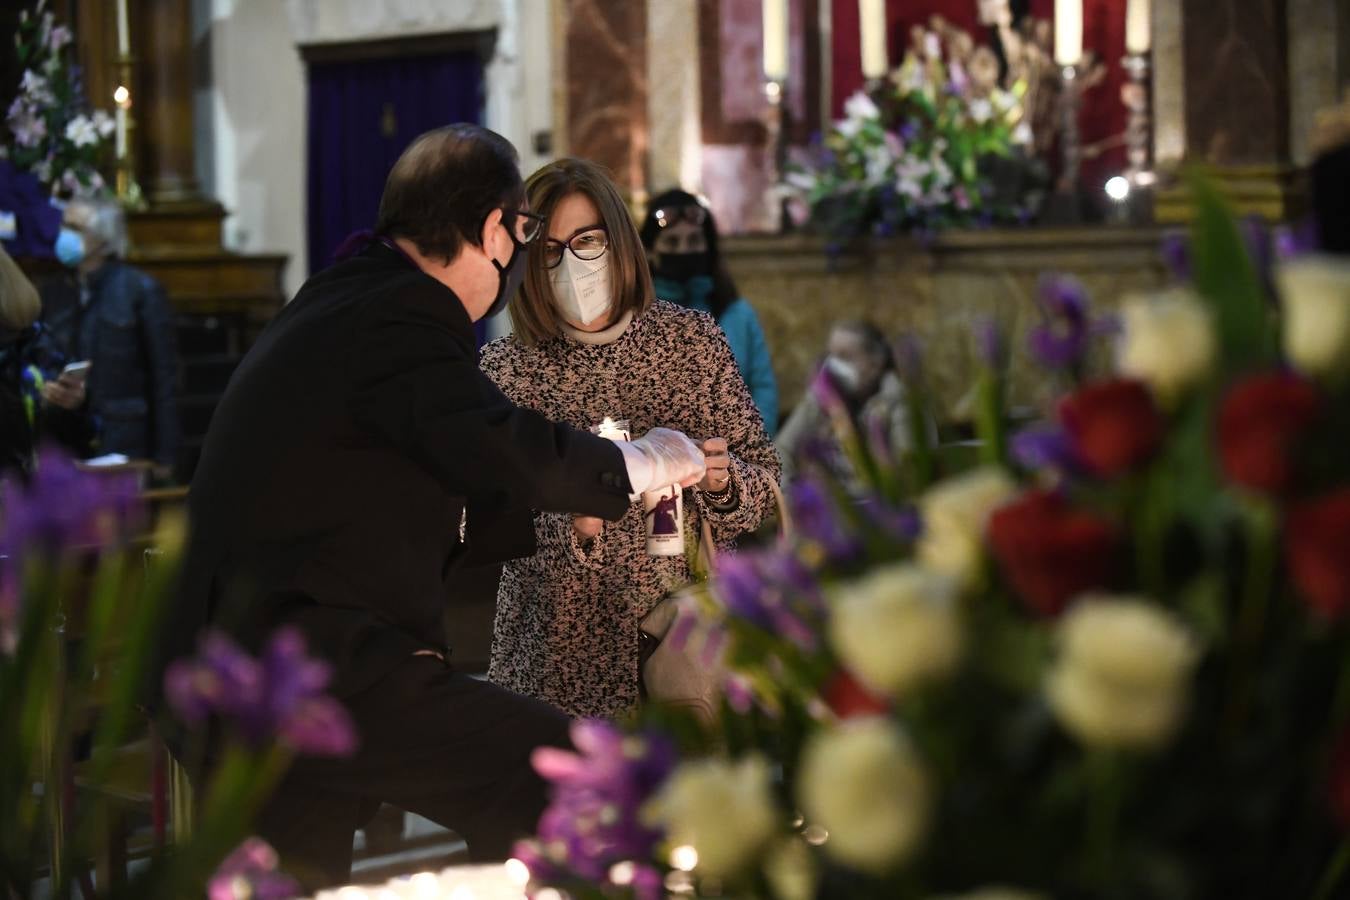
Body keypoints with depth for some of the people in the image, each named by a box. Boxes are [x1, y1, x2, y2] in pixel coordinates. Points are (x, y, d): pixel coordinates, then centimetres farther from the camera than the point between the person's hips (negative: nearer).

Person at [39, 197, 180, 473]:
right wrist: (48, 390, -9)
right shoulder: (54, 293, 10)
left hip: (123, 444, -4)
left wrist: (164, 458, -9)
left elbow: (163, 378, -5)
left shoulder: (141, 290, -3)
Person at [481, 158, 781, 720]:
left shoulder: (693, 337, -1)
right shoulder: (506, 368, -6)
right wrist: (570, 527, -28)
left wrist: (724, 483, -19)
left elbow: (764, 478, 3)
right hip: (565, 648, -1)